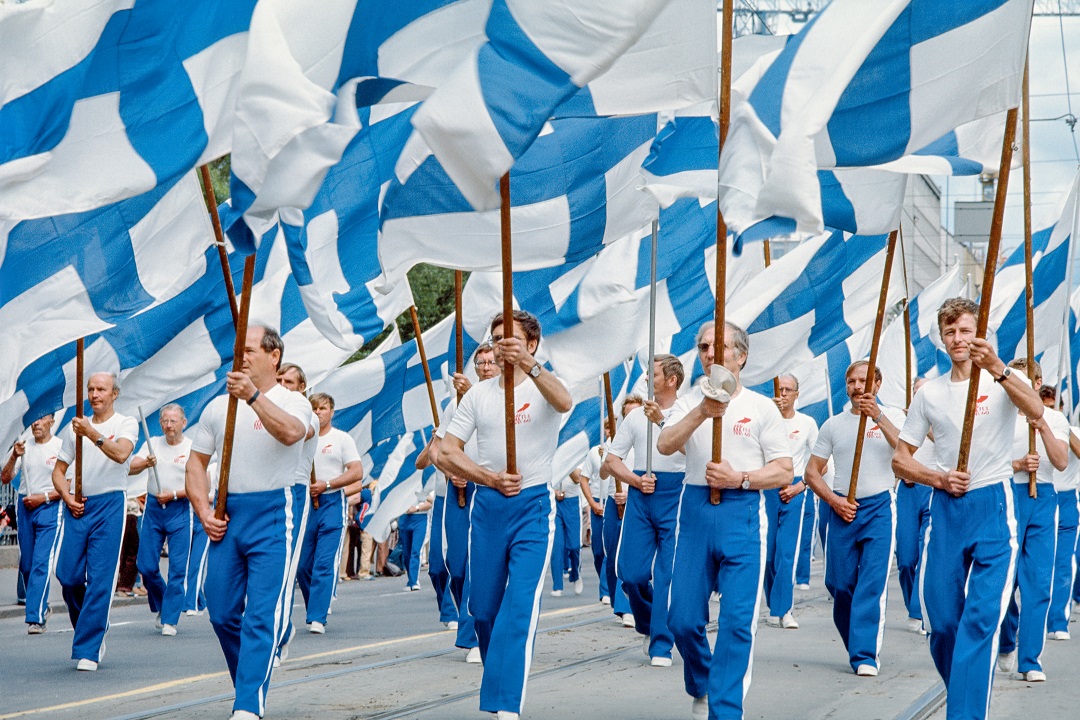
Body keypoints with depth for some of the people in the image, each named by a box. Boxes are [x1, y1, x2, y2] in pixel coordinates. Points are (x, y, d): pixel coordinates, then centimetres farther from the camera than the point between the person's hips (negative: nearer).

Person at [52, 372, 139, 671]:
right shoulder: (74, 427, 15)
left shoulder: (126, 424, 1)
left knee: (100, 579, -8)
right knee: (67, 576, -1)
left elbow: (121, 454, -20)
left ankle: (88, 650, -5)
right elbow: (59, 470, 19)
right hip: (77, 507, 5)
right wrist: (67, 497, 1)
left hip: (110, 504, -5)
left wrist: (93, 434, -33)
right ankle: (91, 632, 23)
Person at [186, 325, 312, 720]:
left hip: (272, 514, -5)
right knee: (222, 613, 8)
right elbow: (196, 461, 16)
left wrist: (253, 396, -36)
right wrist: (204, 513, 4)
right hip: (227, 516, 5)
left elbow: (289, 433, -25)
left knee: (260, 615, -11)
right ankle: (252, 684, 27)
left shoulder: (292, 402, -1)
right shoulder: (218, 406, 13)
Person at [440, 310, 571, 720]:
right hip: (487, 505, 5)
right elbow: (446, 452, 7)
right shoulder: (478, 395, 9)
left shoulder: (543, 387, -3)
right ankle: (501, 680, 30)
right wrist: (490, 478, -8)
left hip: (533, 506, -4)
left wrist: (529, 365, -47)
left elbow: (563, 401, -29)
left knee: (520, 607, -14)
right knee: (484, 607, 10)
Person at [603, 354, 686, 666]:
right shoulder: (635, 415, 12)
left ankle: (661, 645, 2)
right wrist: (635, 480, -3)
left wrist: (662, 421, -26)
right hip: (640, 495, 3)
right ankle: (649, 625, 25)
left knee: (668, 574, -6)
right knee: (631, 573, -3)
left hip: (675, 495, -3)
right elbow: (611, 460, 13)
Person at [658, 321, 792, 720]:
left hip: (742, 512, -2)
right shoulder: (690, 401, 10)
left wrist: (739, 478, -14)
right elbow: (665, 445, -9)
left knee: (737, 619, -9)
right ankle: (701, 688, 30)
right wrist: (701, 413, -25)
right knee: (682, 617, 4)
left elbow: (784, 471, 2)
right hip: (695, 508, 2)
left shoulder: (761, 407, 5)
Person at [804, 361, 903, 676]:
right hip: (842, 510, 3)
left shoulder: (891, 417, 3)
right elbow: (812, 472, 12)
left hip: (879, 508, -3)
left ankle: (866, 655, -11)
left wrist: (878, 416, -25)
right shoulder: (834, 424, 10)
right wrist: (833, 500, -3)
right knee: (839, 583, 4)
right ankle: (860, 645, 24)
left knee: (873, 582, -12)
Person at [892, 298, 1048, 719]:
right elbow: (900, 459, 12)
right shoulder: (929, 393, 8)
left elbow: (1035, 412, -26)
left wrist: (997, 369, -42)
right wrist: (938, 478, -7)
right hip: (947, 509, 4)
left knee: (982, 617, -14)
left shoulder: (1002, 383, -3)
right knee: (941, 619, 6)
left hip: (993, 507, -4)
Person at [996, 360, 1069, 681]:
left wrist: (1043, 427, -17)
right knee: (1005, 579, -1)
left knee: (1039, 582, -4)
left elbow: (1061, 463, -4)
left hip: (1043, 498, 1)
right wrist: (1017, 465, -18)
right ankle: (1007, 645, 25)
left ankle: (1030, 660, 0)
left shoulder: (1055, 419, 9)